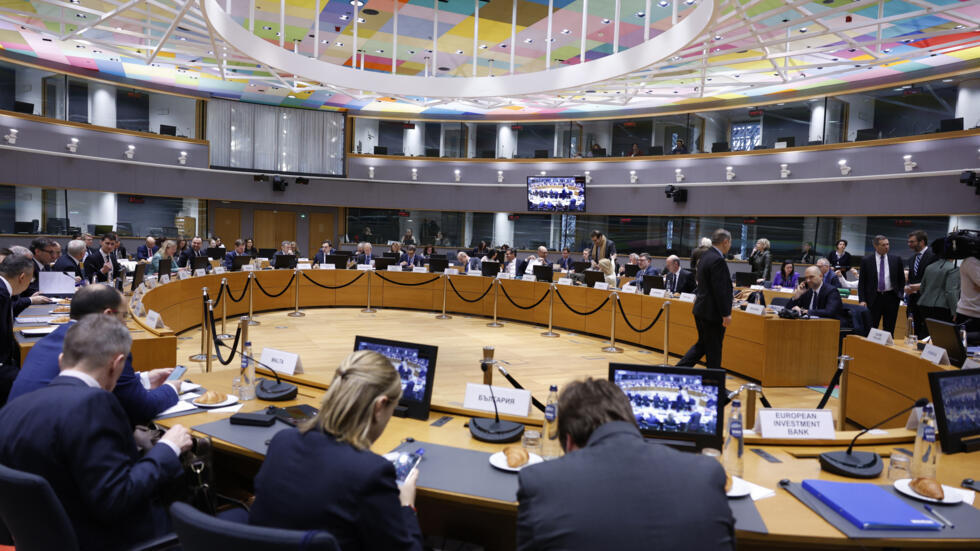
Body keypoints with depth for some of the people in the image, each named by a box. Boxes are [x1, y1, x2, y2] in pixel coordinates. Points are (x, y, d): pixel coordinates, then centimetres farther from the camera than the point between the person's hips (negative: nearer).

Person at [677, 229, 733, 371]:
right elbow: (720, 290, -23)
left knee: (702, 344, 18)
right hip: (713, 312, -9)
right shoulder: (717, 260, -20)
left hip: (702, 309, 9)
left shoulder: (705, 256, 11)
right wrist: (726, 314, -19)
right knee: (713, 349, 2)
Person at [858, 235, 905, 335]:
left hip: (891, 298, 2)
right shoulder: (866, 260, 1)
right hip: (874, 299, -2)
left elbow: (902, 279, 14)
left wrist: (899, 294, 3)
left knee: (889, 330, 7)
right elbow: (861, 282, 1)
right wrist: (862, 300, -7)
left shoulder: (896, 259, 6)